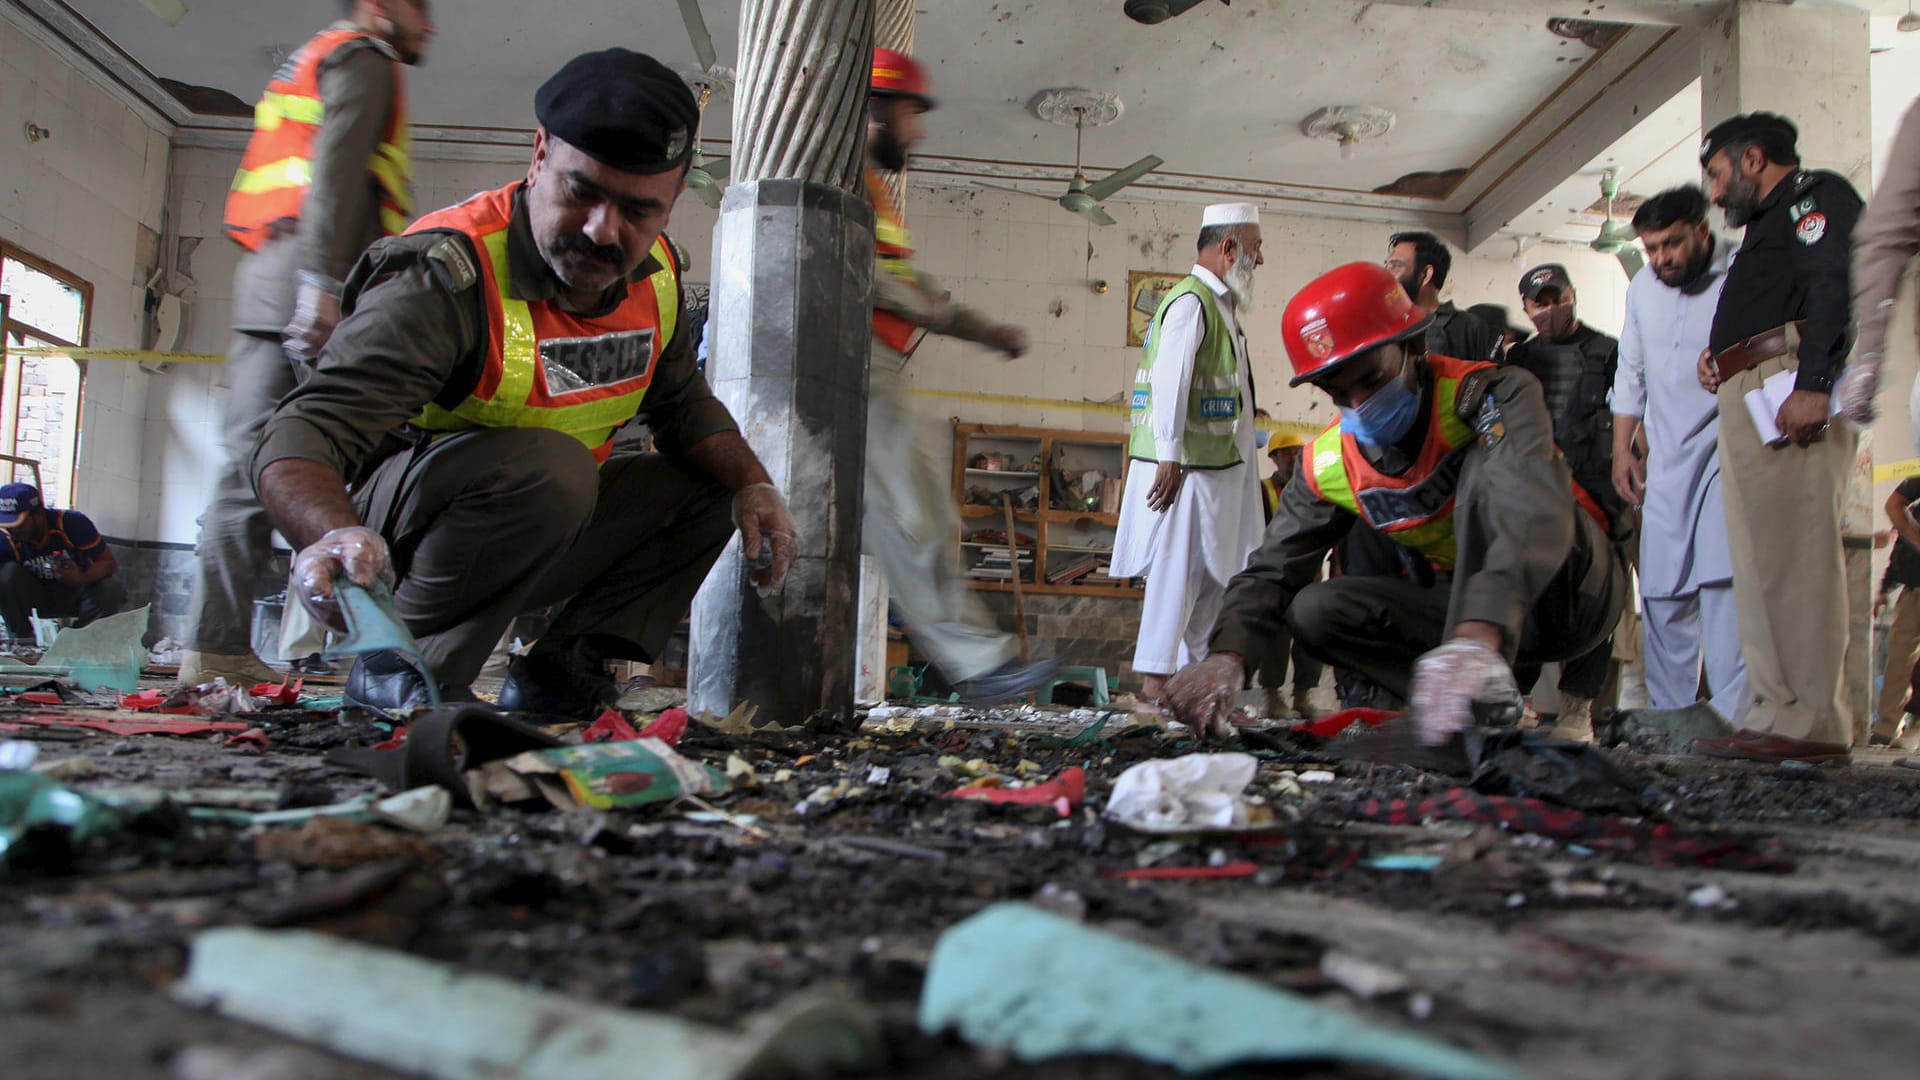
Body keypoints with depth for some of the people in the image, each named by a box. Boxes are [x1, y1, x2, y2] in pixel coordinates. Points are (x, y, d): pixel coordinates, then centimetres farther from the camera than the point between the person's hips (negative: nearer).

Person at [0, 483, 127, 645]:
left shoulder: (72, 523, -21)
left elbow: (109, 561, -17)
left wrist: (82, 579, -38)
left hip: (74, 596, -1)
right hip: (36, 599, 1)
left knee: (113, 591, -30)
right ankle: (22, 638, -13)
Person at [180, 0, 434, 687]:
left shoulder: (311, 63, 33)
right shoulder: (363, 58, 4)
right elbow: (337, 166, -12)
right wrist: (322, 281, -22)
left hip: (265, 279, 9)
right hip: (310, 281, -9)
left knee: (253, 460, 2)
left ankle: (216, 647, 0)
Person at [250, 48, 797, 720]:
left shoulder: (655, 274, -2)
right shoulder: (446, 277, -26)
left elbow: (683, 405, 13)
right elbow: (303, 434, -34)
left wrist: (751, 484, -6)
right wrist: (335, 533, -57)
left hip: (551, 529, 8)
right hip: (395, 534, -8)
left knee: (710, 486, 3)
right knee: (547, 466, -34)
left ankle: (559, 666, -3)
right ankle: (393, 670, -18)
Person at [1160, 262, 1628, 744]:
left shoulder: (1495, 393, -24)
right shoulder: (1330, 465, -7)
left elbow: (1533, 508, -43)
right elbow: (1271, 571, -8)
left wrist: (1477, 635, -61)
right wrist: (1227, 654, -31)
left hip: (1576, 588, -5)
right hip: (1465, 602, 6)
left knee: (1486, 466, -32)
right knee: (1315, 610, -13)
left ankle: (1486, 693, -35)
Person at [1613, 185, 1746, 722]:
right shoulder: (1642, 287, 11)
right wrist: (1622, 449, 15)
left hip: (1731, 448, -5)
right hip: (1667, 459, 6)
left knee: (1722, 577, -20)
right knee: (1662, 594, 5)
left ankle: (1732, 721, -19)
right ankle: (1668, 721, 13)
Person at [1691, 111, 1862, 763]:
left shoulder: (1815, 194, 4)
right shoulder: (1768, 223, 34)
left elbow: (1836, 285, -13)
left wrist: (1813, 384, -24)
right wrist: (1717, 356, 11)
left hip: (1793, 392, -10)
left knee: (1797, 552, -14)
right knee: (1759, 561, 4)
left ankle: (1814, 725, -15)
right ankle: (1775, 717, 5)